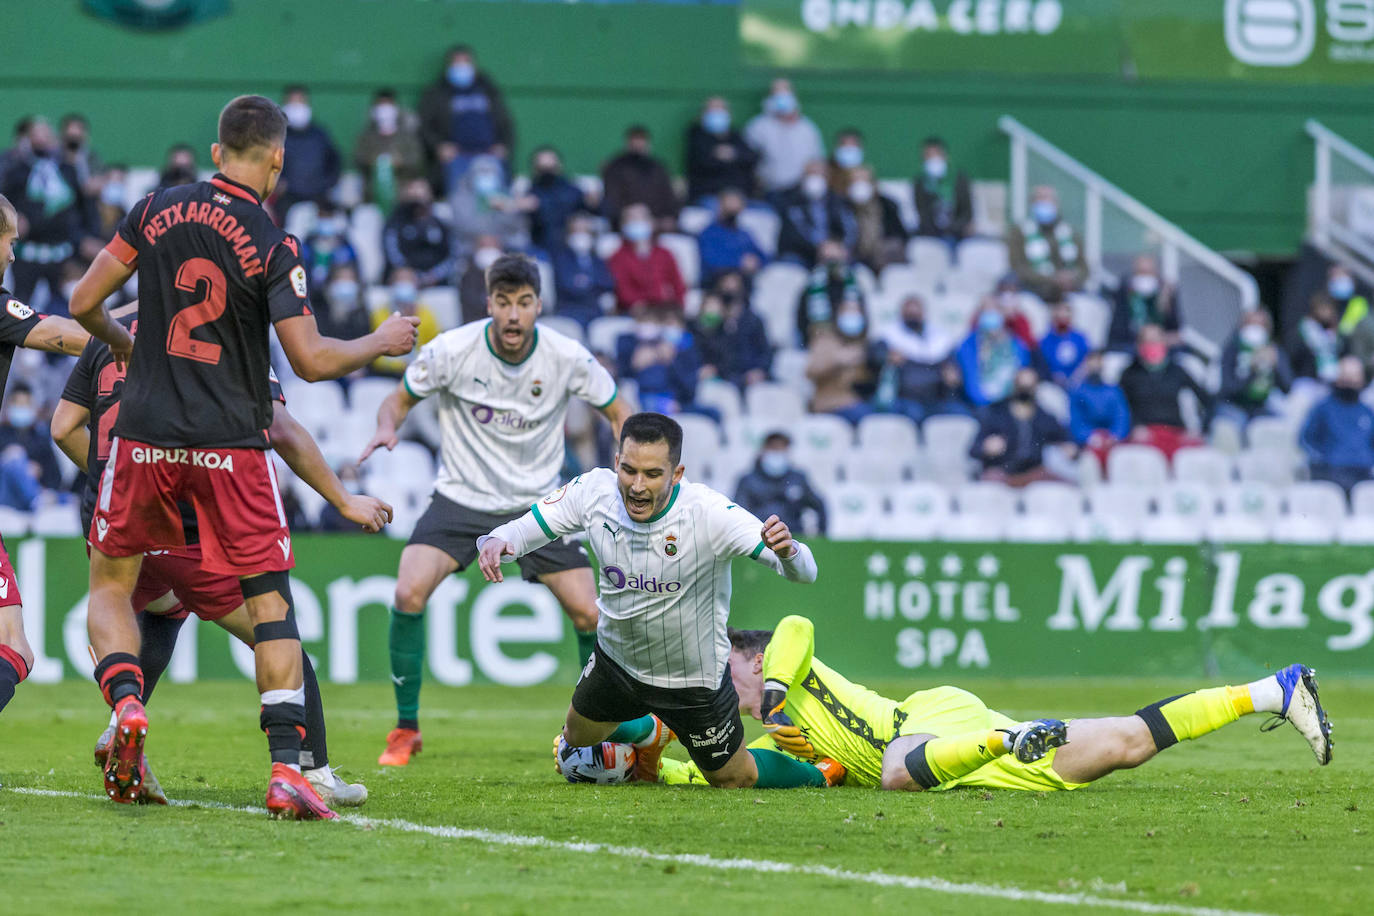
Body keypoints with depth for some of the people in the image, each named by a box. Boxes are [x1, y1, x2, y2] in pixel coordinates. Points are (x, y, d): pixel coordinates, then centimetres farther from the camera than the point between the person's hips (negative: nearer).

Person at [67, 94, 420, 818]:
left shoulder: (156, 211, 2)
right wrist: (380, 344, 7)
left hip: (146, 433, 2)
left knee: (110, 582, 18)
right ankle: (287, 770, -9)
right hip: (232, 443, -2)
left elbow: (83, 304, 6)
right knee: (271, 601, 3)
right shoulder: (273, 248, -8)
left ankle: (125, 704, -9)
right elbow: (310, 360, -10)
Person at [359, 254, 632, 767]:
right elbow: (399, 400, 0)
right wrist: (387, 427, -23)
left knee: (588, 613, -10)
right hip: (462, 496, -1)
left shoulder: (567, 358, -12)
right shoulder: (451, 350, -15)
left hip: (537, 503, 1)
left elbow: (618, 413, 2)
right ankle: (406, 729, -6)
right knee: (409, 592, -22)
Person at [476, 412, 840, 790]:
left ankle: (817, 774, 42)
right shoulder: (593, 491, -24)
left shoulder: (708, 513, -34)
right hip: (616, 658, 4)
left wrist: (787, 550, -61)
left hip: (693, 681, -4)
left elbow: (803, 571, -36)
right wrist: (495, 542, -36)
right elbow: (524, 528, -12)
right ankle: (650, 732, 56)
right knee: (575, 742, 25)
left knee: (731, 779, 11)